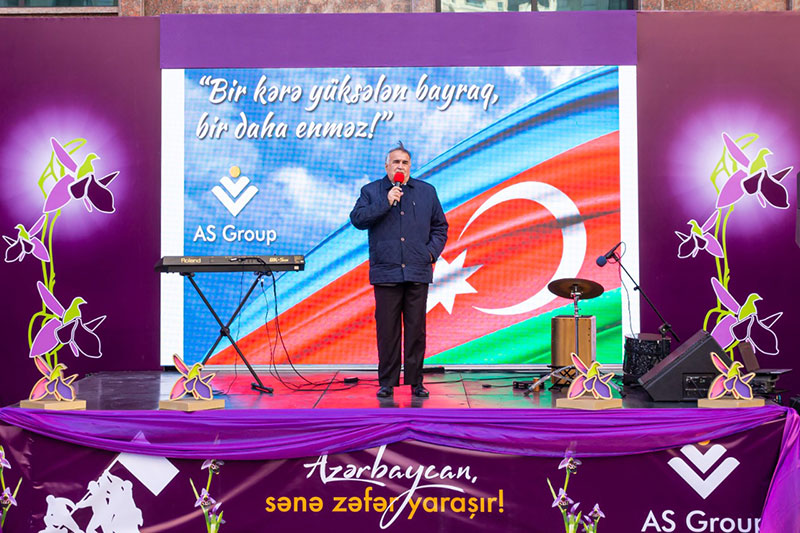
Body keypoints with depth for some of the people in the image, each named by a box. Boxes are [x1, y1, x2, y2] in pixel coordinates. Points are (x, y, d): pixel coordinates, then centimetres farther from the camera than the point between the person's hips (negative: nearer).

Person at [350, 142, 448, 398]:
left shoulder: (427, 192, 14)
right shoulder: (371, 191, 9)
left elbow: (440, 226, 17)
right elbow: (357, 219, -5)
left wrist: (432, 251, 2)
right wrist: (386, 202, -10)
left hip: (418, 272, 1)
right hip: (386, 272, -1)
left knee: (416, 329, 4)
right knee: (387, 329, 1)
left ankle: (415, 381, 12)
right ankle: (387, 382, 11)